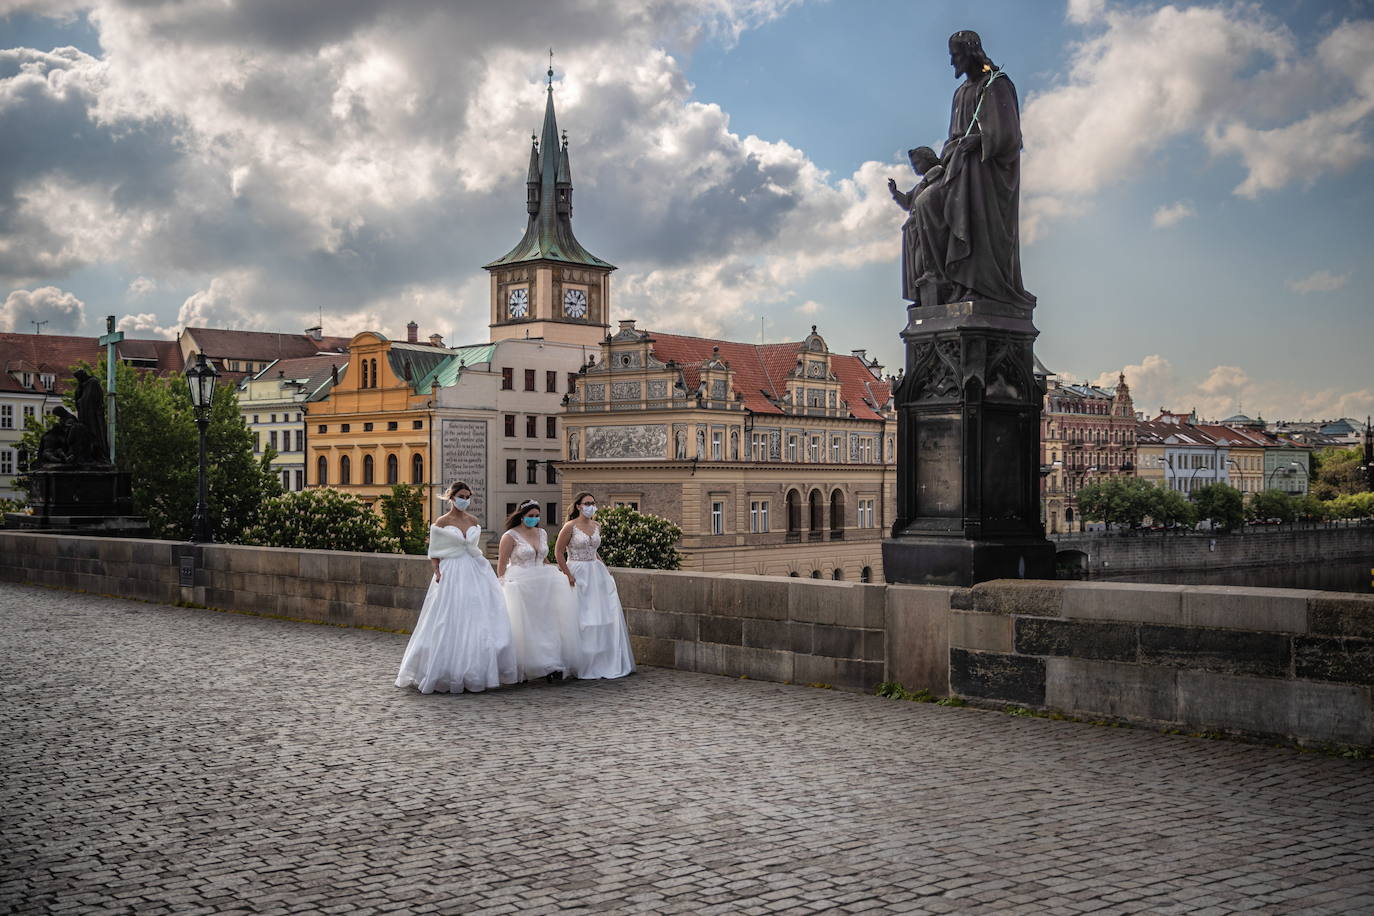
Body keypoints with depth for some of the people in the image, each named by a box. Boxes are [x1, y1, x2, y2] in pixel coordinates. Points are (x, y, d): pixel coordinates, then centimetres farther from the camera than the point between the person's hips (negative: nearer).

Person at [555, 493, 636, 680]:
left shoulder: (596, 526, 9)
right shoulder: (570, 527, -9)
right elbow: (558, 553, -8)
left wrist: (604, 568, 10)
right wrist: (568, 576, -13)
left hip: (597, 573, 6)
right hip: (578, 575, -6)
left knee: (606, 617, 4)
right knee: (582, 620, -3)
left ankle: (604, 663, 13)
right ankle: (582, 666, 7)